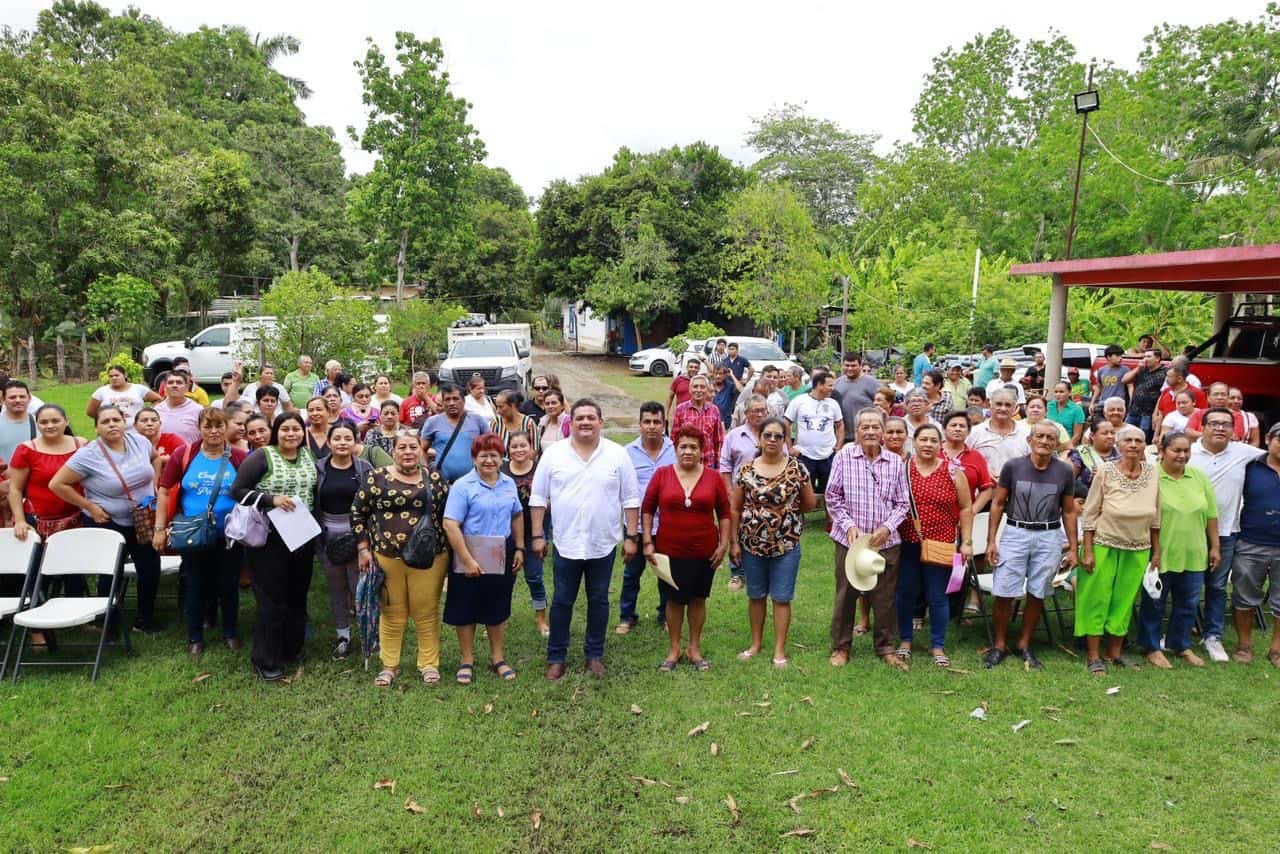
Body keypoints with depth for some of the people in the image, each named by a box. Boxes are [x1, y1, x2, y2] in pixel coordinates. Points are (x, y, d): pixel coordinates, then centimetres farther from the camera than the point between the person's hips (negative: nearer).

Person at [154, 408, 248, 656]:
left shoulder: (240, 458, -6)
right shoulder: (184, 456, -5)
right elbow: (164, 491, -1)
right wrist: (159, 528, -4)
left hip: (229, 535, 0)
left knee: (229, 585, 12)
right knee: (195, 586, 13)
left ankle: (230, 633, 32)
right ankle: (195, 638, 30)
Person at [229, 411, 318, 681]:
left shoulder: (310, 456, 7)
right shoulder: (262, 456, -9)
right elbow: (238, 490, -12)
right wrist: (272, 499, -22)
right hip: (269, 538, -5)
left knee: (298, 596, 15)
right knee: (272, 599, -1)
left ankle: (292, 649, 31)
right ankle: (265, 660, 12)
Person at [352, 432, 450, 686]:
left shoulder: (436, 479, 4)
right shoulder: (376, 478, 1)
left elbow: (448, 516, 9)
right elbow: (358, 513, 5)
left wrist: (449, 552, 6)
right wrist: (363, 549, 0)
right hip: (386, 558, 0)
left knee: (427, 613, 5)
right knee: (391, 613, 9)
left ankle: (429, 664, 19)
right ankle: (389, 665, 23)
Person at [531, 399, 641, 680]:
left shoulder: (618, 455, -1)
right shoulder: (553, 454, -2)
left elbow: (630, 499, 2)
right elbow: (538, 497, 2)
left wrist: (632, 536, -1)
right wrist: (538, 535, -1)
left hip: (603, 544, 1)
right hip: (566, 544, 0)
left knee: (599, 601, 12)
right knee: (562, 602, 8)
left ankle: (595, 654, 27)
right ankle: (556, 657, 21)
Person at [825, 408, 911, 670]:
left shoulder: (896, 463, 1)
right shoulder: (843, 457, -4)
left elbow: (902, 503, 5)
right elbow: (833, 497, -1)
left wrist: (887, 527, -9)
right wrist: (848, 525, -11)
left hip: (886, 542, 1)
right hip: (849, 540, -1)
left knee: (885, 597, 9)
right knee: (845, 596, 9)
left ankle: (887, 648, 26)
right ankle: (840, 647, 23)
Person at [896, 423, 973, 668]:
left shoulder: (953, 472, 1)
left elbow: (966, 508, 6)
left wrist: (966, 542, 1)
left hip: (941, 545, 0)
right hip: (906, 544, 0)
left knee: (938, 597, 7)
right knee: (905, 593, 9)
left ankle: (938, 646, 22)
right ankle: (905, 640, 26)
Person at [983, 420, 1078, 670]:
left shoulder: (1065, 472, 0)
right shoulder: (1012, 466, -4)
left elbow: (1069, 512, 8)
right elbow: (997, 503, 1)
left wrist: (1073, 548, 5)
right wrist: (991, 540, -3)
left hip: (1049, 537, 1)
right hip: (1015, 533, -1)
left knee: (1037, 594, 9)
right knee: (1004, 593, -1)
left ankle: (1024, 645, 25)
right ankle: (1000, 645, 15)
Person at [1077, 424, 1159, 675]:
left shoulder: (1152, 473, 0)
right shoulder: (1105, 471, -9)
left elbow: (1155, 516, 8)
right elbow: (1090, 513, -7)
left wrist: (1156, 551, 9)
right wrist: (1087, 551, -10)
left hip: (1138, 550, 3)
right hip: (1104, 545, -3)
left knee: (1125, 602, 12)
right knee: (1097, 599, 2)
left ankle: (1113, 652, 26)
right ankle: (1093, 656, 13)